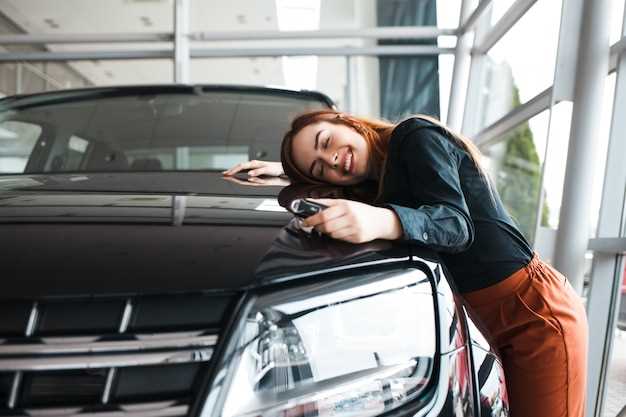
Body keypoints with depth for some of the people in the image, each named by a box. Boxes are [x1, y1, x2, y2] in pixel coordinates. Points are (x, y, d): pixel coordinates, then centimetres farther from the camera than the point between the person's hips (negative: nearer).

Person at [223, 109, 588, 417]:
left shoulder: (415, 135, -10)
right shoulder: (381, 179, 12)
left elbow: (456, 224, -21)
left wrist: (382, 221, -40)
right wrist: (282, 169, 29)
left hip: (533, 311, -7)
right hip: (479, 319, 7)